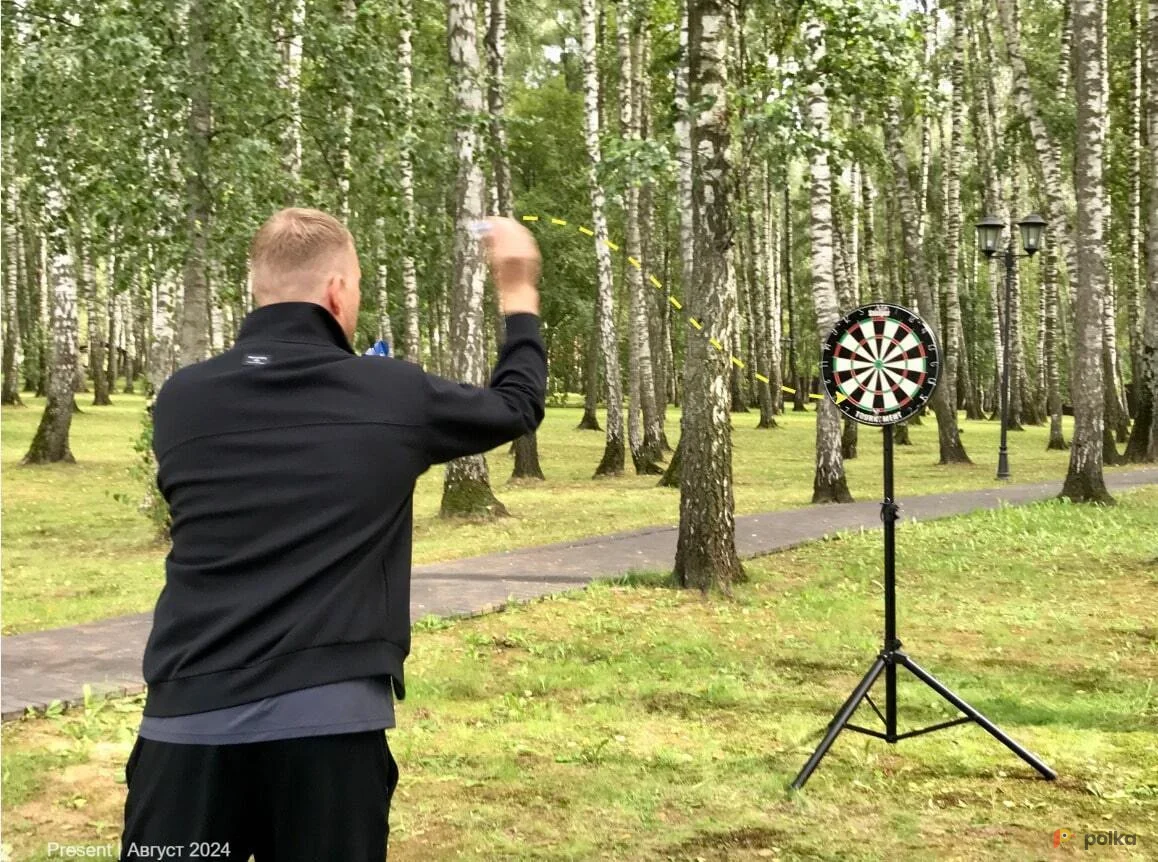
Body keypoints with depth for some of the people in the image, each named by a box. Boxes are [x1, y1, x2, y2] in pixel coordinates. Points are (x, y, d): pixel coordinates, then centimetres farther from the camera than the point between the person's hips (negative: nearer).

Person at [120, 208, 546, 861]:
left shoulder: (180, 401, 5)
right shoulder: (393, 395, 0)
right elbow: (519, 405, 18)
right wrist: (520, 292, 33)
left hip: (189, 718, 2)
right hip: (330, 720, -1)